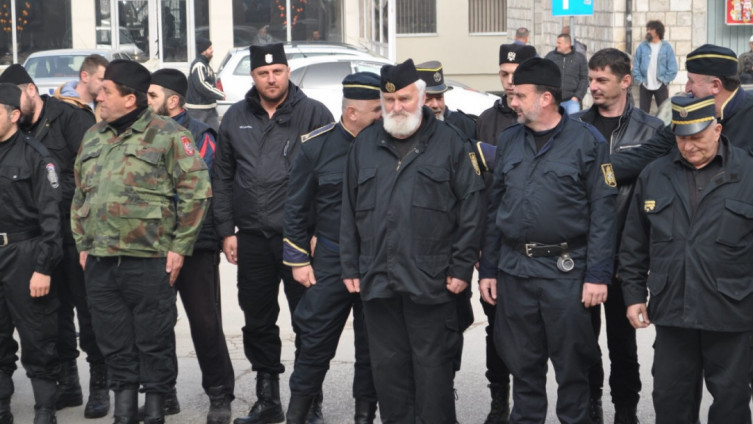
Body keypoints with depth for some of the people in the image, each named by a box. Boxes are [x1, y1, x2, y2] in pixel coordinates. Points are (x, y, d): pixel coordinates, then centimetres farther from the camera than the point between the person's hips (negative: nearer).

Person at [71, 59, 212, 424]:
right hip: (100, 262, 6)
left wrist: (179, 246, -10)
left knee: (154, 339, 2)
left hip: (150, 261, -6)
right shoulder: (92, 138, 15)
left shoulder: (167, 135, -5)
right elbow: (80, 196, 22)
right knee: (114, 341, 10)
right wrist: (83, 244, 15)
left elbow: (196, 191, -8)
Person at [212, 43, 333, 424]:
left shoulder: (314, 114, -2)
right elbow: (222, 178, 15)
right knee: (257, 322, 10)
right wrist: (226, 231, 9)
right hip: (252, 237, 4)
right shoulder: (236, 118, 11)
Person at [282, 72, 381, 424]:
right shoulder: (317, 145, -2)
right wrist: (298, 260, 3)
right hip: (330, 260, 0)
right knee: (316, 341, 4)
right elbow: (296, 207, 5)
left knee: (372, 343, 8)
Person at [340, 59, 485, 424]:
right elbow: (349, 211, 14)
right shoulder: (365, 144, 13)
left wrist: (461, 267, -7)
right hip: (376, 280, 4)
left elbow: (471, 207, -2)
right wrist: (350, 267, 9)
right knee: (388, 366, 9)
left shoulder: (449, 143, 2)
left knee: (432, 366, 1)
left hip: (430, 282, -4)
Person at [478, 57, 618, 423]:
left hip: (566, 270, -4)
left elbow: (602, 212, -7)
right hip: (513, 269, 4)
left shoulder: (587, 141, -4)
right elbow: (493, 208, 13)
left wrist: (597, 275, -12)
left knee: (572, 363, 4)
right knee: (522, 362, 12)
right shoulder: (509, 140, 10)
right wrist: (487, 269, 9)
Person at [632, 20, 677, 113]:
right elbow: (636, 66, 4)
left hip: (660, 86, -2)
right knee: (643, 112, 6)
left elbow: (672, 69, -2)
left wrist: (664, 80, -8)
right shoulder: (642, 46, 3)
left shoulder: (666, 47, -1)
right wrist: (640, 80, -5)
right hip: (645, 85, 2)